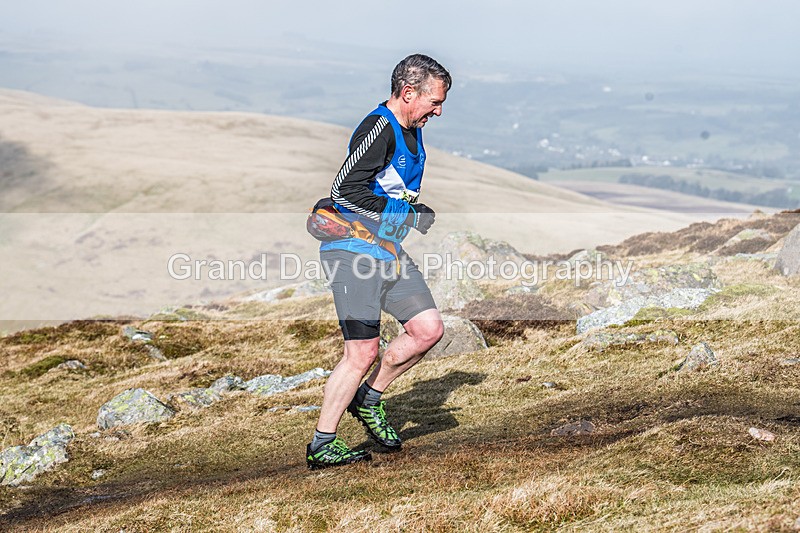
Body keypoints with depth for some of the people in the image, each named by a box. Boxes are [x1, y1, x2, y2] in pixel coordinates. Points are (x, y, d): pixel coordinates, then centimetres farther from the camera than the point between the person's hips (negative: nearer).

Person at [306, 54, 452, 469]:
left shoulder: (413, 132, 14)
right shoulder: (378, 128, -17)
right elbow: (346, 190, -23)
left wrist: (425, 214, 11)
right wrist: (410, 217, -19)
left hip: (390, 251, 9)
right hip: (353, 250, -9)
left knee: (429, 328, -1)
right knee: (363, 351, -10)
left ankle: (369, 398, 18)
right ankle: (320, 446, 1)